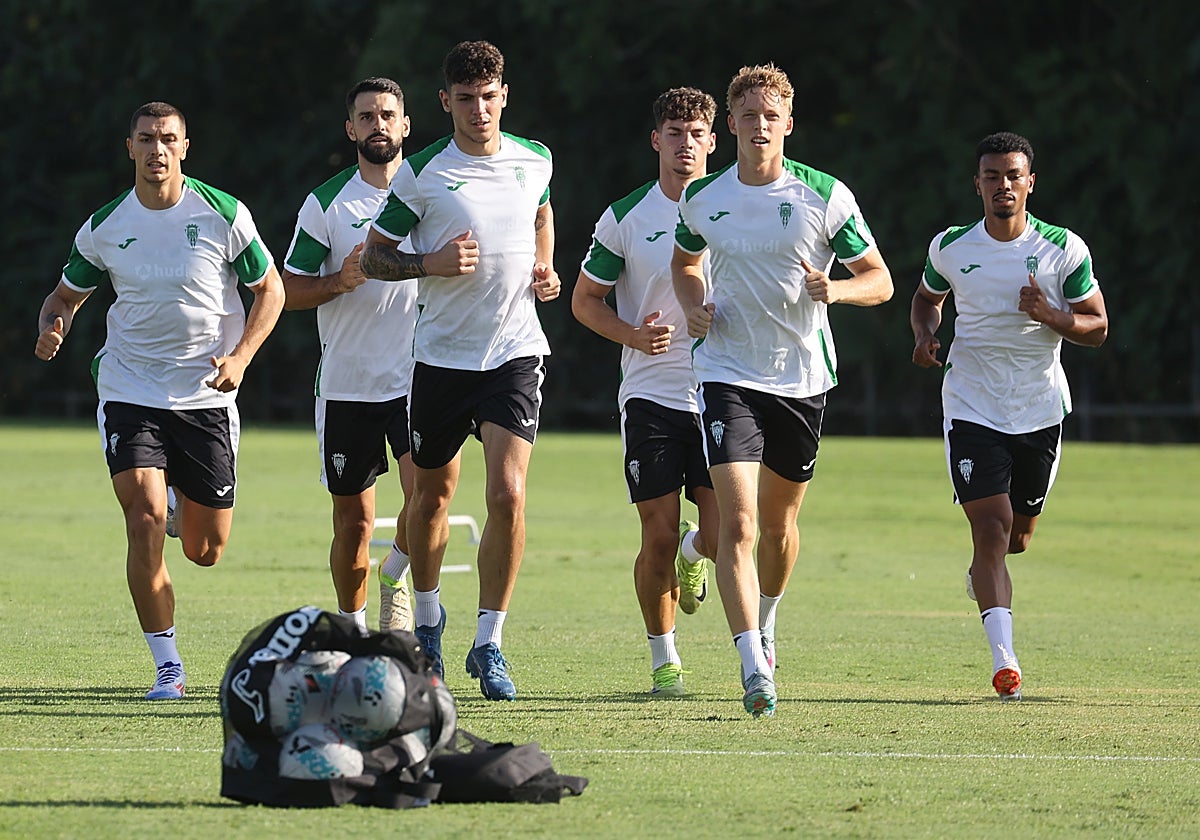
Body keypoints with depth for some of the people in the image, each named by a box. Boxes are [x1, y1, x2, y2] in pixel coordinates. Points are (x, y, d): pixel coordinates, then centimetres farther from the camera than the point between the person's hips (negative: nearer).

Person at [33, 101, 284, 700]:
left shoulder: (223, 214, -5)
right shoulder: (105, 227, 0)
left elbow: (270, 290, 3)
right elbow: (66, 296, 13)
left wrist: (240, 356, -12)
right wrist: (50, 330, -11)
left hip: (207, 397, 0)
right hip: (129, 393, 0)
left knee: (204, 551, 6)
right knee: (145, 520, -18)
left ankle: (185, 510, 45)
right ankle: (167, 666, -10)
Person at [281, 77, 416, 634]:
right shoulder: (326, 203, 0)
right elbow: (289, 290, 1)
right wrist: (341, 281, -17)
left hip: (416, 376, 0)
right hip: (346, 384, 0)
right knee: (353, 522, 6)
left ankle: (396, 577, 7)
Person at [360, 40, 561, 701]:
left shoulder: (535, 161, 4)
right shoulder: (422, 173, -6)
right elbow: (372, 256, 0)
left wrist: (546, 269, 9)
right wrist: (432, 263, -17)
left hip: (515, 351, 1)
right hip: (441, 355, -1)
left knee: (508, 494, -15)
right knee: (431, 497, 13)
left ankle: (489, 644, -7)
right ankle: (426, 617, 38)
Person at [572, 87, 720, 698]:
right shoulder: (626, 217, 0)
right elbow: (585, 298, 7)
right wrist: (632, 334, -11)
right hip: (650, 396, -1)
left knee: (721, 535, -8)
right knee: (659, 538, -3)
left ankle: (692, 557, 30)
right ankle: (663, 659, 15)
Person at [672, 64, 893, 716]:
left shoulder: (825, 197, -6)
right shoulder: (702, 198, 0)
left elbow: (880, 281, -2)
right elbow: (684, 260, 22)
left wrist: (834, 288, -23)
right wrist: (693, 307, 1)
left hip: (803, 376, 1)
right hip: (728, 374, -1)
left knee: (778, 522, 15)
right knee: (737, 521, -17)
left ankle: (766, 623, 45)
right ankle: (754, 670, -23)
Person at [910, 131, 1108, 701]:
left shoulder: (1064, 249, -4)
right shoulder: (949, 248, 0)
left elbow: (1097, 327, 0)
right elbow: (926, 297, 20)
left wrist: (1051, 316, -20)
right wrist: (924, 334, -2)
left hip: (1041, 411, 1)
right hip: (972, 410, -1)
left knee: (1018, 535, 14)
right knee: (991, 527, -15)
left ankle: (981, 573, 52)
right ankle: (1004, 662, -19)